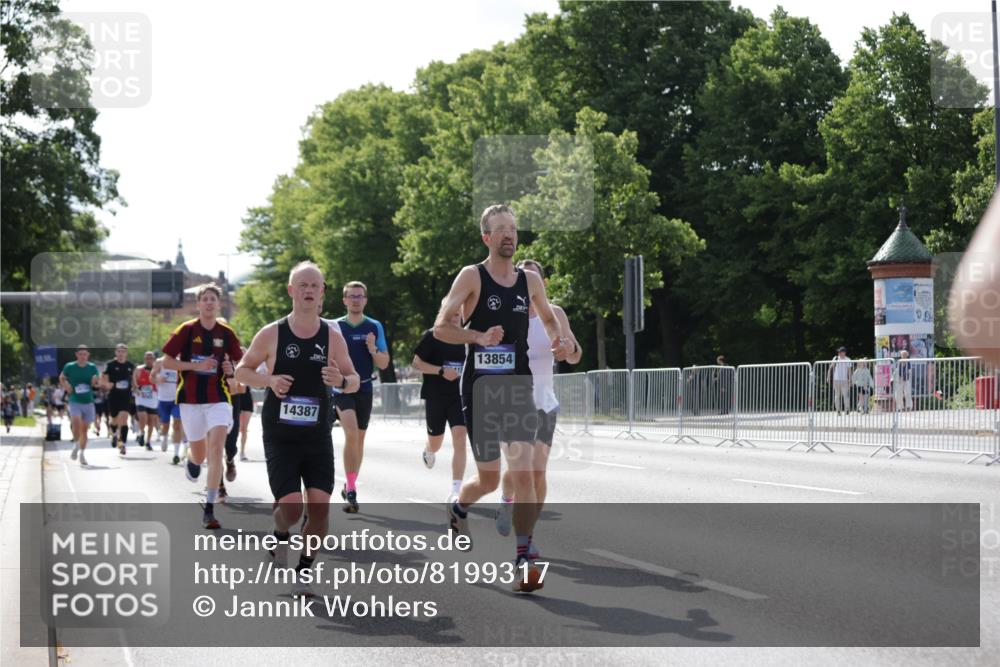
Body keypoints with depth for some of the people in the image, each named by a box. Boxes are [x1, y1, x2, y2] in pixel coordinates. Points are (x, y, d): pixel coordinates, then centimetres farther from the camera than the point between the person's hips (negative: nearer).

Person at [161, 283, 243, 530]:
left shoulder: (226, 333, 3)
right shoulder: (186, 330, -2)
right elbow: (166, 362, -3)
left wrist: (231, 369, -8)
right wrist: (196, 366, -15)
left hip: (219, 398, 0)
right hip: (191, 398, 0)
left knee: (216, 451, -15)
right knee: (199, 455, 9)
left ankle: (209, 510, -13)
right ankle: (191, 461, 50)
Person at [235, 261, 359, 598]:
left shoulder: (332, 336, 0)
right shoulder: (271, 334, -5)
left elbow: (355, 380, 8)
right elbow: (241, 370, 6)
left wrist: (341, 381, -16)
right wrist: (268, 380, -14)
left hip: (318, 438, 2)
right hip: (280, 439, -2)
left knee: (320, 504, -7)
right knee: (290, 505, -13)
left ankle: (304, 570, 13)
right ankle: (280, 537, 23)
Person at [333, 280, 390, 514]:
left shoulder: (375, 327, 4)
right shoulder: (335, 327, 2)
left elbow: (384, 364, 4)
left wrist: (373, 350, -14)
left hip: (365, 389, 3)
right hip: (341, 388, -3)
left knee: (359, 438, 11)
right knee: (351, 433, -21)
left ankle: (350, 487, 27)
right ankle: (351, 490, -21)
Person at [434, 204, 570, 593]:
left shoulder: (530, 280, 8)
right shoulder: (472, 276, -5)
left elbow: (548, 318, 26)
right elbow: (440, 327, -12)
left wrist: (558, 340, 4)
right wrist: (479, 336, -27)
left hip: (519, 386, 3)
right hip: (480, 388, -3)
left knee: (523, 473, -11)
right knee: (489, 479, 6)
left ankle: (524, 560, -10)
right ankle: (458, 509, 41)